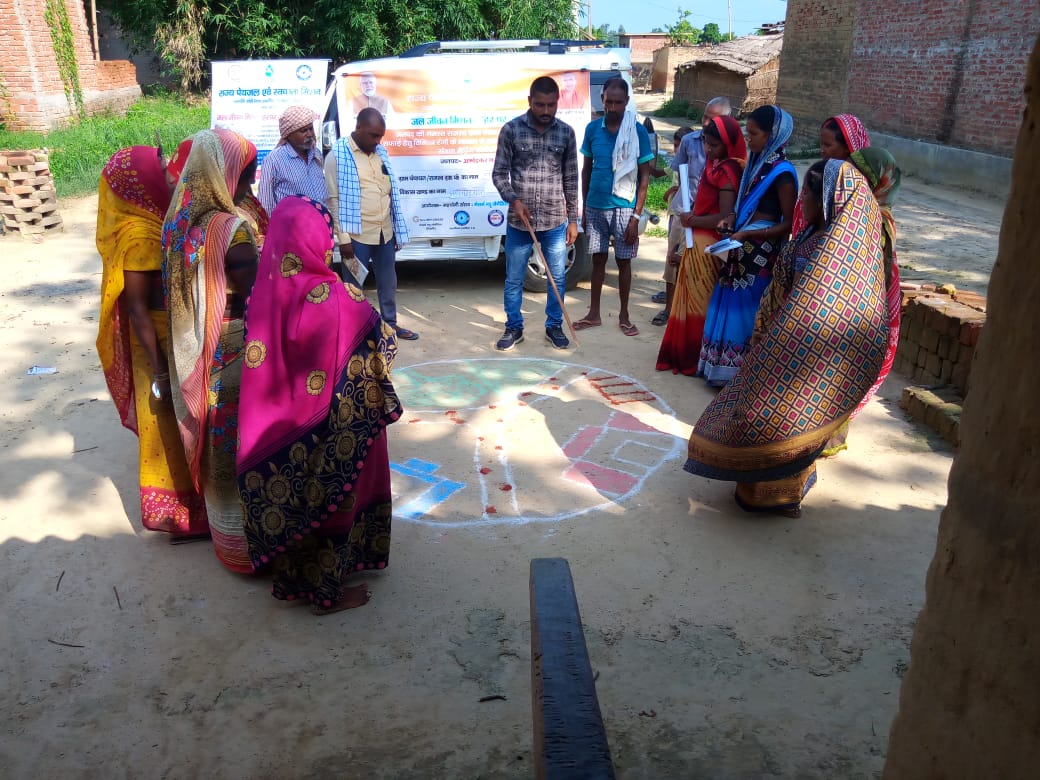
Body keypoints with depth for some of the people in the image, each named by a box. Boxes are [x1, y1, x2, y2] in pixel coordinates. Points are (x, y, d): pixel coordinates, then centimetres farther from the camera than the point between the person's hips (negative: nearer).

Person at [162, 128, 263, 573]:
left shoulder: (179, 222, 2)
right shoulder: (232, 230, -22)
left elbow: (178, 291, 9)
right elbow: (254, 302, -19)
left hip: (192, 356, 8)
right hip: (233, 355, -8)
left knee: (214, 440, 22)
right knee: (243, 445, 8)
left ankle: (222, 524, 40)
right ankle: (247, 541, 23)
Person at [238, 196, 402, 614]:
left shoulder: (265, 290, -8)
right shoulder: (337, 299, -26)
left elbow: (259, 355, 2)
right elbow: (382, 342, -14)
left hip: (278, 421, 6)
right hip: (330, 427, -6)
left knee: (290, 497, 23)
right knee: (329, 497, 14)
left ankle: (290, 578, 42)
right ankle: (328, 591, 31)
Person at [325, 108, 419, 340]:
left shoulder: (380, 152, 10)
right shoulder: (338, 155, -9)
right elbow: (334, 199, -11)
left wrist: (397, 230, 15)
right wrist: (343, 238, -16)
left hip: (385, 233, 6)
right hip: (357, 236, -6)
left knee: (388, 283, 18)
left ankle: (390, 324, 33)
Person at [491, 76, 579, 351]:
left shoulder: (566, 132, 1)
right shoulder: (511, 130, -5)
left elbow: (571, 179, 6)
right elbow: (499, 173, -1)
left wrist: (573, 219, 5)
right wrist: (514, 200, -18)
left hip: (555, 222, 1)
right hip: (519, 221, -1)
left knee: (557, 278, 10)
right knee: (514, 279, 8)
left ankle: (554, 326, 27)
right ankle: (514, 328, 24)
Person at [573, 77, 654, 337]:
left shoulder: (638, 132, -8)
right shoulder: (592, 128, 1)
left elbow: (644, 176, -6)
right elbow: (586, 169, 10)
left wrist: (636, 216, -11)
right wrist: (584, 207, 8)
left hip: (624, 208, -2)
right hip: (595, 207, 3)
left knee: (623, 261, 7)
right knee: (598, 259, 12)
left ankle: (624, 316, 20)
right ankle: (594, 313, 23)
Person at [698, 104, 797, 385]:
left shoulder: (782, 173, -14)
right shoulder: (756, 163, 9)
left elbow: (789, 224, -15)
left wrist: (748, 233, -20)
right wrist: (733, 218, 1)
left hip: (761, 253, -8)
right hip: (742, 248, 8)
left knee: (745, 309, -1)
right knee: (730, 304, 12)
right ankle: (724, 368, 24)